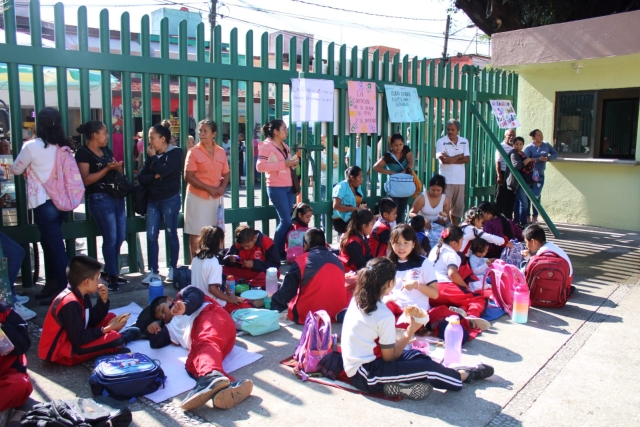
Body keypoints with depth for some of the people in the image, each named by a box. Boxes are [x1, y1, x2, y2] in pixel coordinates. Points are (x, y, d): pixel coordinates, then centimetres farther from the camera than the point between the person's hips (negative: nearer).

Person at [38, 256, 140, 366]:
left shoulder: (81, 295, 3)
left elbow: (92, 321, 10)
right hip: (60, 353, -10)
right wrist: (107, 329, -18)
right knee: (114, 339, -23)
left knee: (110, 317, 10)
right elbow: (78, 339, -24)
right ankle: (124, 336, 7)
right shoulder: (71, 303, -26)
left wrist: (103, 300, -2)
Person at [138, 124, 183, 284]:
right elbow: (141, 177, 4)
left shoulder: (175, 153, -6)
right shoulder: (151, 155, 10)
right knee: (151, 235, 2)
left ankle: (173, 269, 17)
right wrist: (154, 177, -14)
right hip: (153, 200, 5)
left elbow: (163, 171, -20)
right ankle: (153, 271, 9)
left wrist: (153, 157, -6)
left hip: (170, 199, -5)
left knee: (171, 234, 5)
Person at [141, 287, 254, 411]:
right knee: (192, 364, -28)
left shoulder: (184, 295, 32)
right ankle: (226, 387, -60)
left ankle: (210, 377, -70)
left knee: (205, 343, -37)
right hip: (198, 340, 4)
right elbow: (156, 343, 30)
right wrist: (152, 330, 9)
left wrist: (185, 306, -12)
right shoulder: (170, 328, 45)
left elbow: (196, 296, 9)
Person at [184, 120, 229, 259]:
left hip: (216, 197, 4)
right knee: (196, 233, 1)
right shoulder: (193, 152, -6)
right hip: (198, 197, -4)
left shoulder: (221, 152, 6)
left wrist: (222, 187, -8)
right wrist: (208, 188, -18)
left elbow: (225, 174, 13)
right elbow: (188, 177, -11)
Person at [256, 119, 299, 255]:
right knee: (286, 221, -9)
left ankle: (283, 250, 17)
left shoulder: (284, 146, 15)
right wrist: (284, 164, -23)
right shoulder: (266, 145, -9)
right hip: (276, 188, -8)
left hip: (289, 187, 8)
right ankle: (276, 251, 4)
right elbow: (260, 166, -21)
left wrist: (293, 163, 4)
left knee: (286, 220, 8)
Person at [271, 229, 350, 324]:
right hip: (338, 314, 4)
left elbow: (287, 291, 0)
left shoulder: (302, 260, -3)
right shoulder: (337, 261, 10)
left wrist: (273, 307, 12)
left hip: (307, 316, -3)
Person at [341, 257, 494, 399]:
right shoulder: (384, 315, -23)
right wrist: (411, 331, -8)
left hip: (354, 366, 9)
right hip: (364, 376, -9)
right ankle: (463, 376, 19)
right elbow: (389, 357, -12)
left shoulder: (357, 299, -1)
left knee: (417, 355, 10)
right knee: (427, 367, -5)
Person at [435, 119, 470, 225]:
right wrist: (460, 155, -5)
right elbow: (443, 160, -16)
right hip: (446, 180, -4)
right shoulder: (441, 142, -5)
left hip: (460, 180, 5)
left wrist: (450, 159, -13)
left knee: (458, 206, 12)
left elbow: (467, 159, -2)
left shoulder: (464, 142, 8)